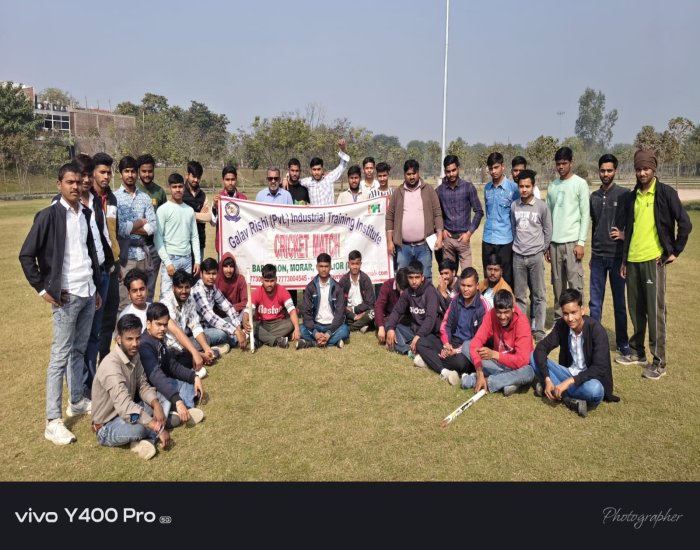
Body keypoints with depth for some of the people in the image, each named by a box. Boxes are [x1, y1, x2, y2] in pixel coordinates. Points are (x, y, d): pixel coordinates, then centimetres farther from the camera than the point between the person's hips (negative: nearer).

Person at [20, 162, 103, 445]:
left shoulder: (86, 214, 9)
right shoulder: (49, 216, -10)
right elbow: (26, 255, -9)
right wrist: (43, 289, -10)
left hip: (87, 294, 6)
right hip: (66, 296, -6)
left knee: (79, 351, 15)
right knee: (60, 356, -2)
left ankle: (77, 401, 30)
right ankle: (53, 421, 5)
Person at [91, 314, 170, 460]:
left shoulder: (134, 355, -2)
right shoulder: (111, 366, -29)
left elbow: (143, 386, 3)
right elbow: (125, 406, -38)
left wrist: (156, 405, -18)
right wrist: (158, 428, -38)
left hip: (126, 413, 9)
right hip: (107, 428, -9)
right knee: (139, 428, -36)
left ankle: (146, 440, -17)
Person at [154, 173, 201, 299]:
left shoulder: (190, 210, 12)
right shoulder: (163, 209, -3)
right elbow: (158, 238, -7)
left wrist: (197, 260, 5)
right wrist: (167, 262, -13)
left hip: (187, 259, 4)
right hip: (170, 258, -4)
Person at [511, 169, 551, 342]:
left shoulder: (541, 206, -4)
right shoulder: (514, 206, 3)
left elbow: (547, 230, 5)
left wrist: (543, 249, 9)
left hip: (536, 256, -2)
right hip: (518, 256, 2)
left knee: (539, 295, 2)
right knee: (519, 295, 8)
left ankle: (539, 330, 10)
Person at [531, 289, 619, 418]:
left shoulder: (596, 330, -22)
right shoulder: (561, 325, -9)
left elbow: (599, 368, -28)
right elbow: (541, 349, -12)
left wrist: (569, 382, -36)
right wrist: (547, 380, -25)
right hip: (569, 373, 5)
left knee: (594, 390, -40)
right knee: (533, 358, -14)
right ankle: (569, 399, -20)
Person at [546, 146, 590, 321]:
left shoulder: (580, 184, -1)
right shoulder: (552, 186, 13)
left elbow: (585, 215, -4)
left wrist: (581, 242, -11)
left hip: (572, 241, -4)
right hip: (554, 242, 4)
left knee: (575, 283, -5)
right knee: (558, 283, 8)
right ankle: (559, 319, 15)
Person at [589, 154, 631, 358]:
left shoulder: (624, 194, -3)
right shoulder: (593, 197, 8)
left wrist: (625, 234, -13)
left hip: (617, 256, -3)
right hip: (597, 256, 3)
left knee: (619, 301, 6)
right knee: (594, 301, 6)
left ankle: (622, 342, 17)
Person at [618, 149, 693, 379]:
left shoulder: (666, 193, -5)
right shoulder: (633, 196, 12)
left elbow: (685, 223, -8)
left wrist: (675, 252, -6)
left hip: (653, 259, -5)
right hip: (633, 260, 5)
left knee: (655, 311, -3)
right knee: (635, 309, 11)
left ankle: (659, 362, 4)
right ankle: (637, 352, 24)